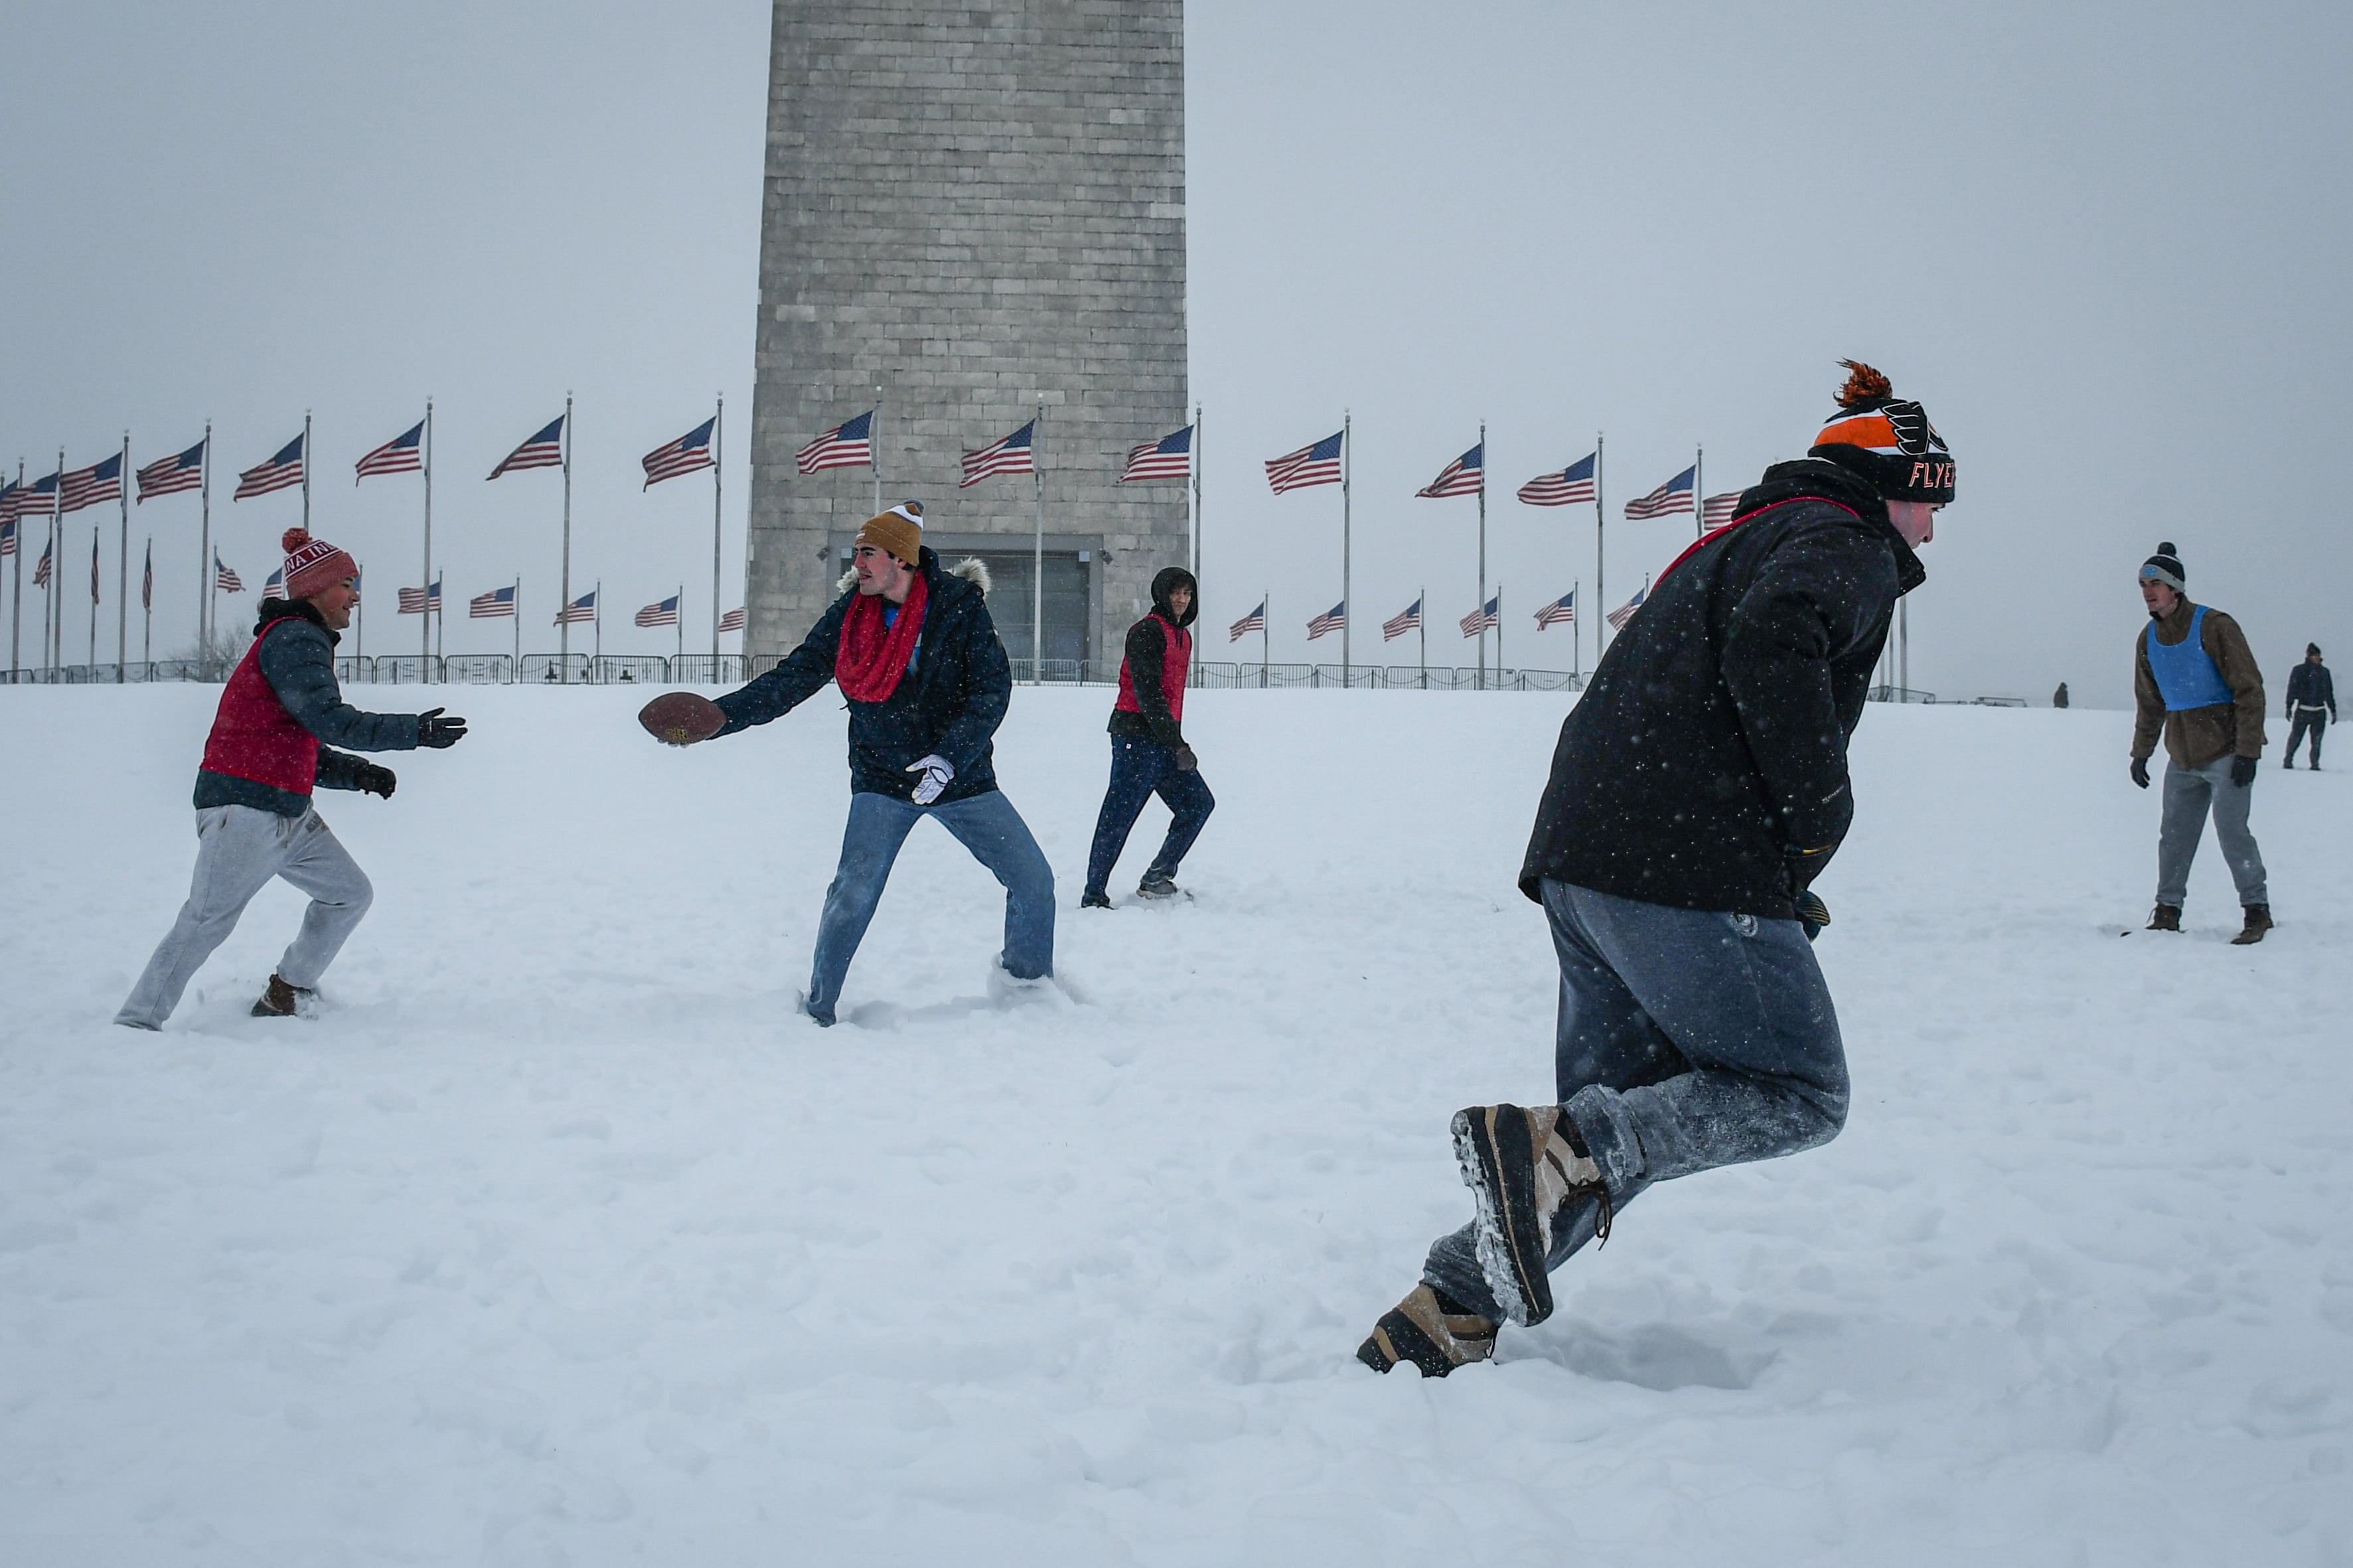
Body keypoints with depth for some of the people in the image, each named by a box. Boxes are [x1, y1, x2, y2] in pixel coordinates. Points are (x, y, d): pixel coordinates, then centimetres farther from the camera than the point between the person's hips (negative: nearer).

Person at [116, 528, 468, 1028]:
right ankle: (135, 1025, -8)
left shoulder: (305, 643, 21)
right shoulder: (294, 639, -11)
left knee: (350, 894, 13)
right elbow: (331, 721, -22)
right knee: (206, 921, -11)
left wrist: (357, 773, 8)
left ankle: (286, 995, 20)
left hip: (290, 813, 10)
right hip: (245, 807, -10)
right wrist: (414, 731, -21)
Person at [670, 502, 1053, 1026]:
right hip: (882, 780, 0)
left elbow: (992, 689, -16)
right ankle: (818, 1008, -1)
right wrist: (718, 717, -16)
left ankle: (1030, 982, 26)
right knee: (853, 893, -16)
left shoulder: (959, 605, -14)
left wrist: (949, 757, -28)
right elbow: (792, 678, -6)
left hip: (962, 779, 0)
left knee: (1034, 881, 1)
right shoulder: (850, 613, -7)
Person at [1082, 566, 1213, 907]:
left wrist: (1177, 742, 18)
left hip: (1164, 741, 9)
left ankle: (1158, 878, 15)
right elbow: (1148, 693, -18)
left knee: (1198, 803, 10)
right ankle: (1094, 897, -3)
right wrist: (1177, 745, -20)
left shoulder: (1183, 635, 19)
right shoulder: (1147, 632, -11)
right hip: (1137, 737, -9)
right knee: (1119, 817, -8)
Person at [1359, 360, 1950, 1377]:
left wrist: (1779, 880, 22)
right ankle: (1554, 1147, -17)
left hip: (1581, 856, 9)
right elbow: (1773, 640, -24)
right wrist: (1819, 814, -13)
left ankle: (1448, 1311, 2)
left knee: (1617, 1131, 11)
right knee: (1799, 1095, 0)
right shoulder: (1846, 548, 0)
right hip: (1690, 868, -9)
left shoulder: (1749, 538, 31)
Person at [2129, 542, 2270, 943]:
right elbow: (2149, 703, 20)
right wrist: (2141, 752, 16)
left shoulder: (2214, 626, -13)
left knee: (2231, 831, -9)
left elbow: (2250, 689, -13)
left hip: (2226, 755, -6)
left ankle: (2257, 911, 3)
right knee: (2174, 835, 5)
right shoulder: (2148, 639, 7)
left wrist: (2247, 751, -17)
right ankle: (2167, 913, 12)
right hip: (2182, 759, 6)